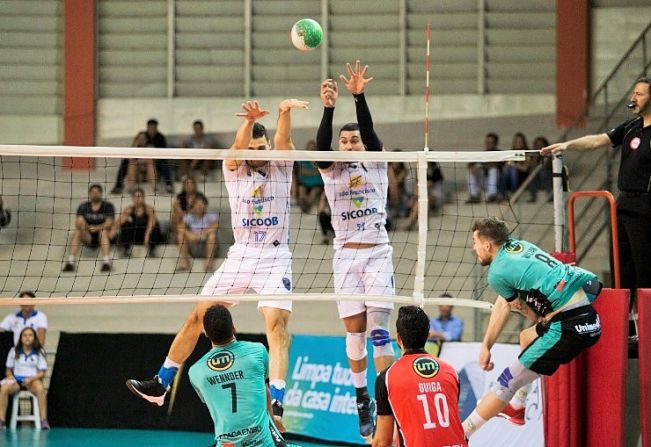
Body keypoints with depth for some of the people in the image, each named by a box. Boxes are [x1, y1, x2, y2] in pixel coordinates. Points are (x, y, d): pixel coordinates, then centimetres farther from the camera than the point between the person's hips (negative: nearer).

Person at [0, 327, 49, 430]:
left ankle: (44, 420, -37)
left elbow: (42, 373, 1)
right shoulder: (14, 351, 8)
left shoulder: (39, 352, 4)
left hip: (33, 380, -1)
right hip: (16, 380, 1)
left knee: (40, 389, -38)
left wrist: (31, 379, -18)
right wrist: (10, 376, -11)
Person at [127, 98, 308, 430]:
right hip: (240, 255, 2)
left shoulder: (281, 168, 2)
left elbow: (283, 139, -19)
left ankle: (276, 401, -29)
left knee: (277, 322, -21)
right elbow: (239, 146, -19)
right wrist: (250, 120, -42)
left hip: (275, 257, -2)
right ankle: (160, 385, 16)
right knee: (197, 317, 4)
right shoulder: (234, 170, 3)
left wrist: (286, 112, -41)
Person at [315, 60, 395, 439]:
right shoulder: (331, 171, 10)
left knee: (379, 327, -12)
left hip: (378, 252, -2)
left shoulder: (377, 166, 7)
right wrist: (329, 108, -26)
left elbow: (370, 133, -10)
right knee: (354, 329, 1)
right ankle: (363, 399, 13)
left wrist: (360, 96, -25)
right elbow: (322, 144, -10)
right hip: (346, 254, 2)